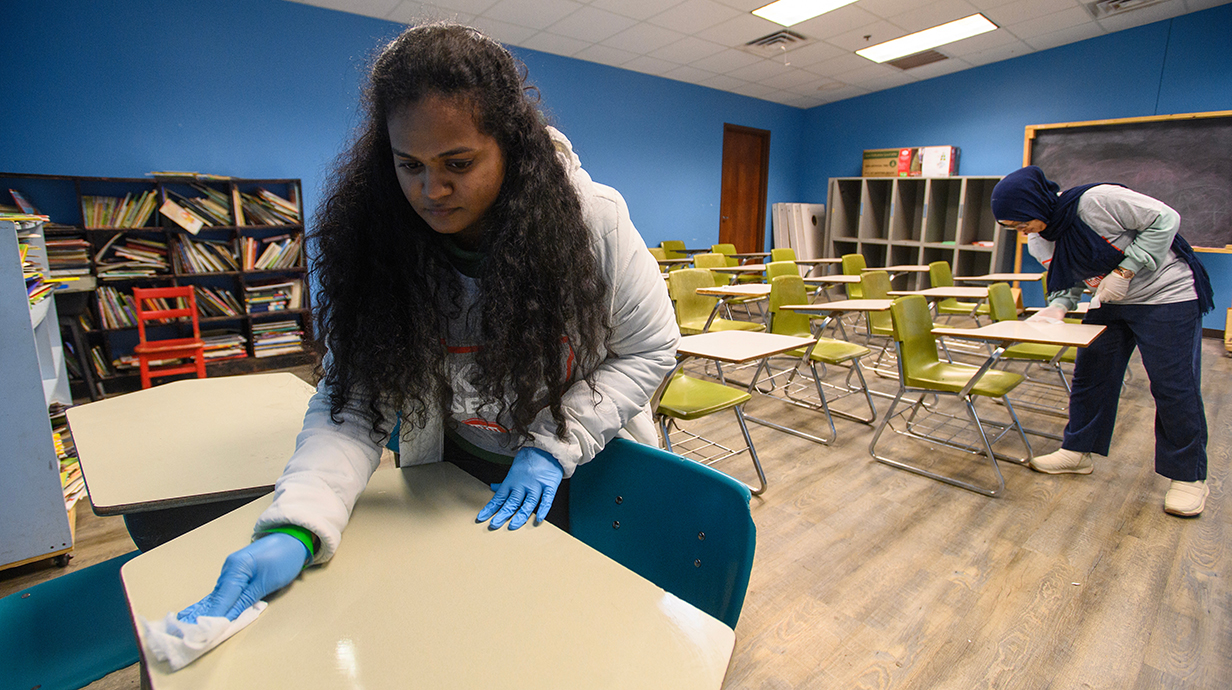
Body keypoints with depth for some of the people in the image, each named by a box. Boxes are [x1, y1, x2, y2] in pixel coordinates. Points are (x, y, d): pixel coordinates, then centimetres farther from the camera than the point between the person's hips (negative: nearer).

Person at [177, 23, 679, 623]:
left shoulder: (591, 220, -23)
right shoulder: (376, 246, -17)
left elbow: (651, 348, -14)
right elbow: (353, 402, -17)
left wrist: (554, 444, -22)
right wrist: (296, 528, -33)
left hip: (587, 469, 0)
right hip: (456, 475, 2)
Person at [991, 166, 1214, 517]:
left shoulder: (1097, 201, -26)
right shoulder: (1038, 242, -5)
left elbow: (1165, 219, -19)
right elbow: (1069, 281, 4)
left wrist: (1124, 272, -24)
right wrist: (1057, 307, -16)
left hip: (1167, 295, -6)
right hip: (1108, 303, 7)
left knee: (1174, 386, -3)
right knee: (1090, 375, 6)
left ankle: (1189, 476, 12)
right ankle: (1077, 451, 19)